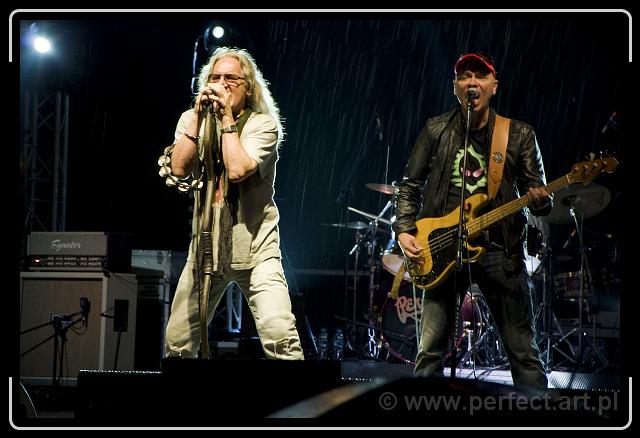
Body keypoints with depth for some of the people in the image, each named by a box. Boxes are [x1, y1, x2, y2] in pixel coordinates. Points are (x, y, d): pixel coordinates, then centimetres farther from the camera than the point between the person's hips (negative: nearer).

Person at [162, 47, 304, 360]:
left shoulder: (263, 124, -6)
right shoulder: (191, 120, 5)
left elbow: (237, 169, -23)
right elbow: (179, 169, -11)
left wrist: (226, 116, -17)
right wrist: (198, 115, -13)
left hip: (254, 248, -4)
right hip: (205, 247, 4)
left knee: (280, 337, -21)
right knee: (176, 343, 9)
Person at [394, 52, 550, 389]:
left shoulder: (519, 135, 5)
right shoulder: (436, 131, 7)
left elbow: (537, 192, 5)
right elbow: (410, 186, 11)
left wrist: (540, 201, -19)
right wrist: (404, 231, -2)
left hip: (499, 250, 0)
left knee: (524, 353, -1)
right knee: (430, 351, -1)